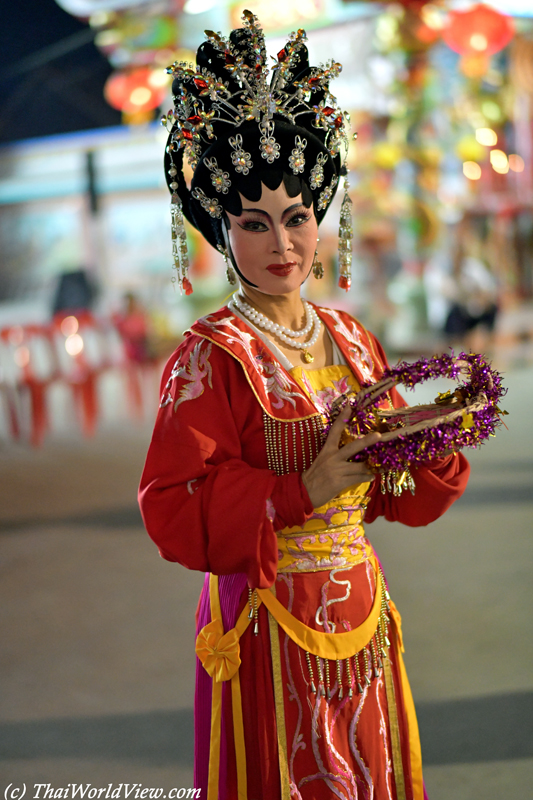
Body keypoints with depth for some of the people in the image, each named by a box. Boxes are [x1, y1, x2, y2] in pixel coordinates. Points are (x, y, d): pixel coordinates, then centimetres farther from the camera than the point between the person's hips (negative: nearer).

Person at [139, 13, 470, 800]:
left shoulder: (351, 342, 7)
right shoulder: (211, 357, -12)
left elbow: (396, 493, 12)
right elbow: (174, 512, -19)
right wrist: (304, 492, -23)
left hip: (360, 614, 6)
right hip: (269, 625, -6)